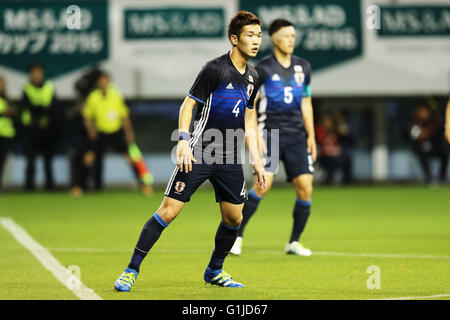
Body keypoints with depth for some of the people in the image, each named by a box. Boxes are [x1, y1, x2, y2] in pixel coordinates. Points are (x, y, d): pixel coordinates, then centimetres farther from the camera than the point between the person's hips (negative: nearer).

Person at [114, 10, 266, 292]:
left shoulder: (252, 76, 11)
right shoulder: (215, 69, -11)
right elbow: (188, 104, -8)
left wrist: (257, 161, 17)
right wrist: (183, 141, -20)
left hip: (231, 160, 7)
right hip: (198, 154, -7)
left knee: (234, 217, 6)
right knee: (169, 210, -10)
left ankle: (214, 271, 27)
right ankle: (132, 270, -4)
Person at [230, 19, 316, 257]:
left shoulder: (303, 67, 13)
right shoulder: (263, 68, -3)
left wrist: (311, 136, 14)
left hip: (296, 136, 5)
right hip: (270, 134, -5)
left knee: (305, 187, -5)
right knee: (263, 184, -18)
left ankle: (294, 242, 8)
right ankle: (237, 235, -5)